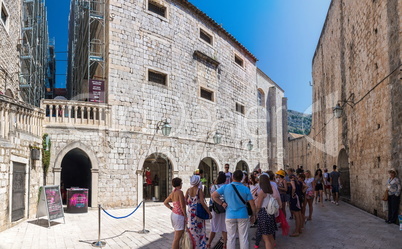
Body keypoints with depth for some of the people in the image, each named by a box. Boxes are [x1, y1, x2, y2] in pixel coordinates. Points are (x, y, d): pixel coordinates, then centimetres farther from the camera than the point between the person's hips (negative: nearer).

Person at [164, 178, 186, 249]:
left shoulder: (172, 193, 8)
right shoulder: (180, 192, -17)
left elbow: (165, 202, 21)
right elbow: (182, 206, -19)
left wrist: (172, 208, 12)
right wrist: (185, 216, -9)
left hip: (173, 214, 9)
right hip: (179, 216, -9)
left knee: (177, 236, 20)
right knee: (177, 238, -2)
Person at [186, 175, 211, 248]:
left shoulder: (188, 190, 0)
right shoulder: (199, 190, -14)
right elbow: (202, 202, -20)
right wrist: (209, 212, -16)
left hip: (190, 211, 5)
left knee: (191, 229, 15)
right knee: (200, 230, 7)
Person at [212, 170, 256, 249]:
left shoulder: (225, 187, -5)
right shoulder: (245, 189, -6)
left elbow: (214, 195, -9)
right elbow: (252, 204, -4)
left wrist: (221, 203, -1)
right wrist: (253, 215, 8)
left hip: (230, 216, 0)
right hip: (243, 216, 0)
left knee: (231, 238, 9)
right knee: (243, 238, 8)